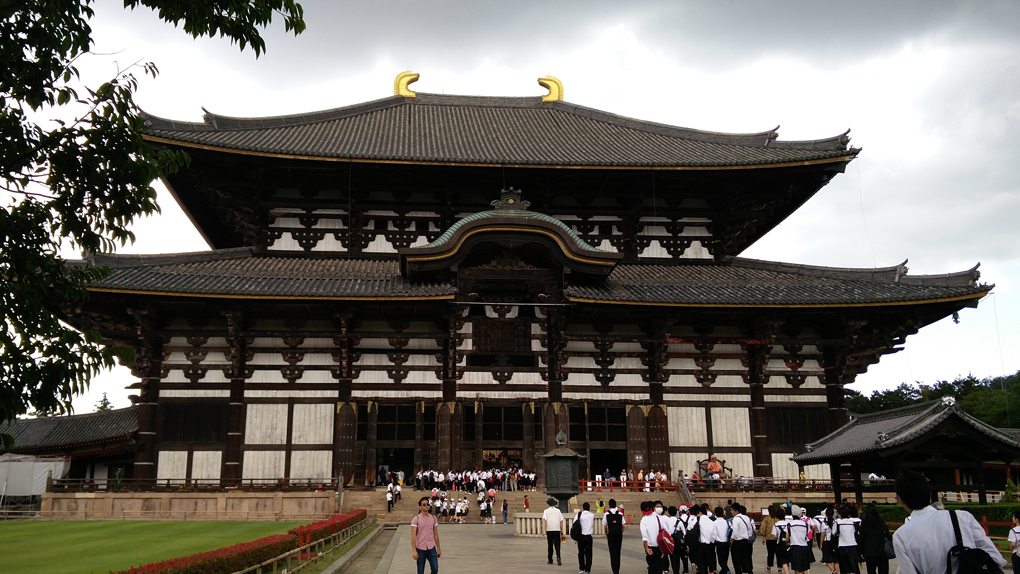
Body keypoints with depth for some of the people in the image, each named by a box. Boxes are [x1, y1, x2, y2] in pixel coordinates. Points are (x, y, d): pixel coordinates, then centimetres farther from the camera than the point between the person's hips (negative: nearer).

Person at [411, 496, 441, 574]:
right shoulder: (416, 519, -6)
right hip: (420, 549, -3)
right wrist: (414, 551, -16)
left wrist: (438, 549, 9)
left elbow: (435, 534, 9)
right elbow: (413, 536, -10)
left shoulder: (433, 518, 5)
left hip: (431, 548, 3)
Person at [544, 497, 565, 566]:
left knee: (550, 545, 10)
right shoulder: (558, 511, 7)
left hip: (549, 530, 0)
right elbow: (561, 521, 5)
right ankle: (558, 557, -22)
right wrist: (562, 530, 10)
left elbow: (544, 520, -9)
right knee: (557, 545, 0)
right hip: (557, 530, 0)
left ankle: (550, 560, 13)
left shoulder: (546, 511, 3)